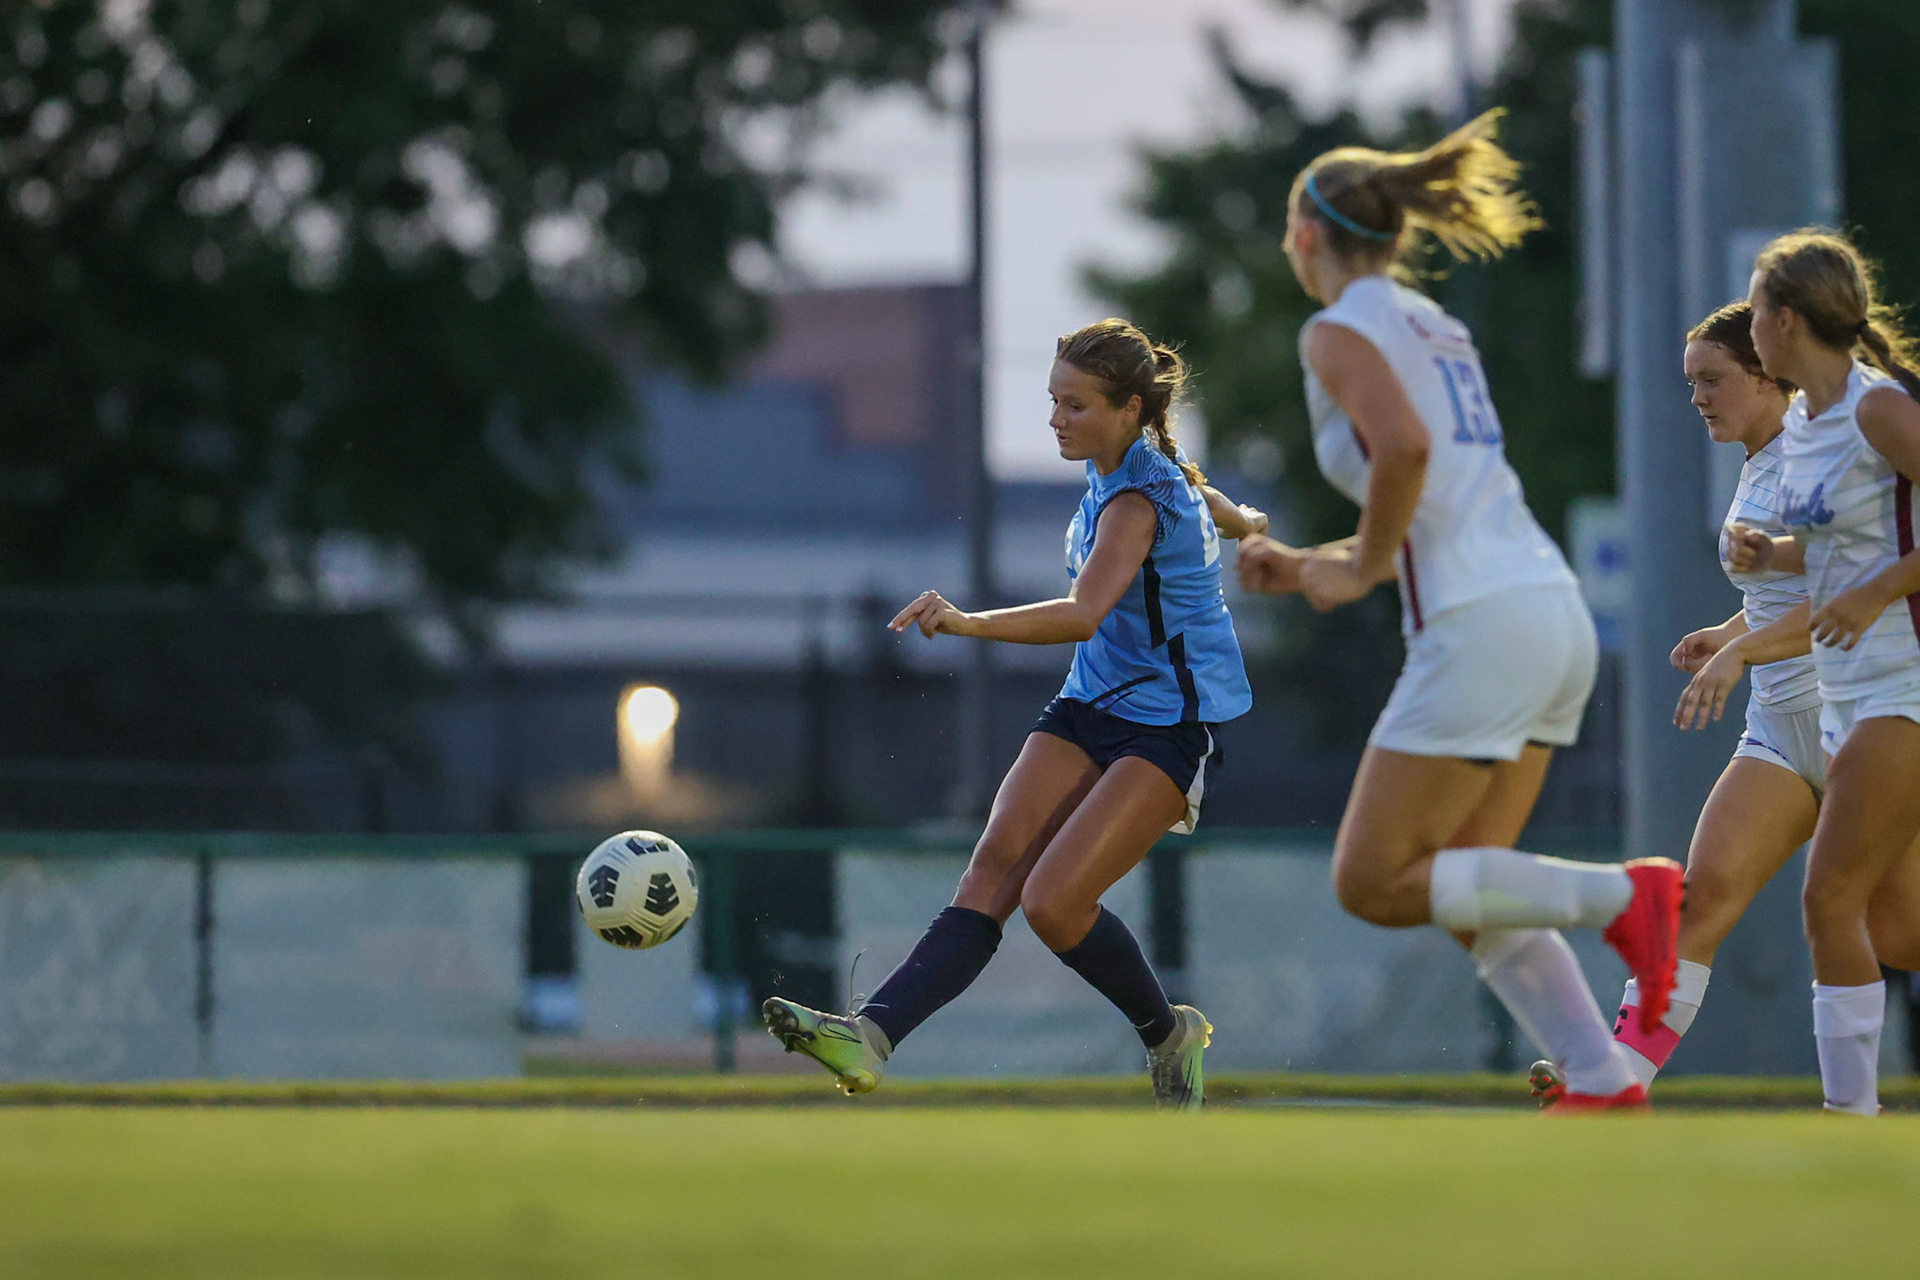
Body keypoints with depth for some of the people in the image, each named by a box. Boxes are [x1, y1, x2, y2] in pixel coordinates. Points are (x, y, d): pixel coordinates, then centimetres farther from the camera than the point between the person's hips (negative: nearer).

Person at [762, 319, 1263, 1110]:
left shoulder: (1138, 500, -21)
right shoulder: (1152, 467, 7)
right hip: (1092, 704, 9)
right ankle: (871, 1036, -31)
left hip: (1171, 727, -9)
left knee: (1055, 900, -21)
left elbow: (1083, 615, -37)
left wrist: (969, 624, -52)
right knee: (994, 872, -13)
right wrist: (1245, 525, 56)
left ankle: (1168, 1035, 7)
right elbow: (1203, 501, 33)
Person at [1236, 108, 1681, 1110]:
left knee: (1373, 884, -3)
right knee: (1465, 893, 11)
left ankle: (1622, 897, -14)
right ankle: (1605, 1087, -1)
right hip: (1553, 614, 9)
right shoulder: (1435, 327, 23)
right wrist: (1308, 567, 22)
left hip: (1480, 629, -9)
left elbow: (1404, 445, -23)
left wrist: (1360, 570, -10)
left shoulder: (1341, 330, -3)